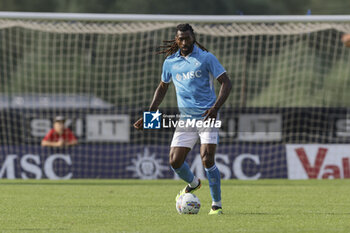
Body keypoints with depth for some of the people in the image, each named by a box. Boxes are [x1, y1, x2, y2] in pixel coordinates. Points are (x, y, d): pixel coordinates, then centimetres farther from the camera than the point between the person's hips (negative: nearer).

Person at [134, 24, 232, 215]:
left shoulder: (206, 58, -5)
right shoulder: (170, 62, 8)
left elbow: (226, 82, -6)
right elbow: (163, 86, 23)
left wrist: (215, 108, -20)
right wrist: (150, 114, 15)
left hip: (207, 116, -4)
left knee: (207, 159, -17)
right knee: (174, 161, -2)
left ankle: (217, 204, -5)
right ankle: (193, 183, 31)